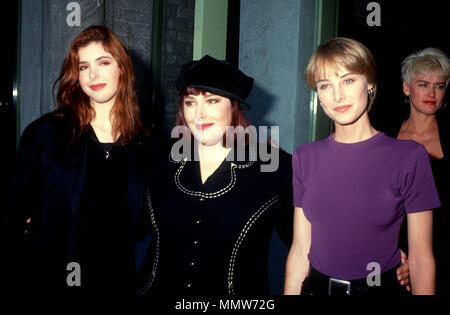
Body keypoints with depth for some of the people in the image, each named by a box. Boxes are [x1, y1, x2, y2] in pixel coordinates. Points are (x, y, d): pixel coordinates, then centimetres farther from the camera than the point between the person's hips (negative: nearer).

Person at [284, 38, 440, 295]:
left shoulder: (409, 156, -11)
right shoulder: (305, 158, -3)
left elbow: (421, 258, -9)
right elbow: (300, 250, -1)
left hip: (382, 286, -2)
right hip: (316, 286, 2)